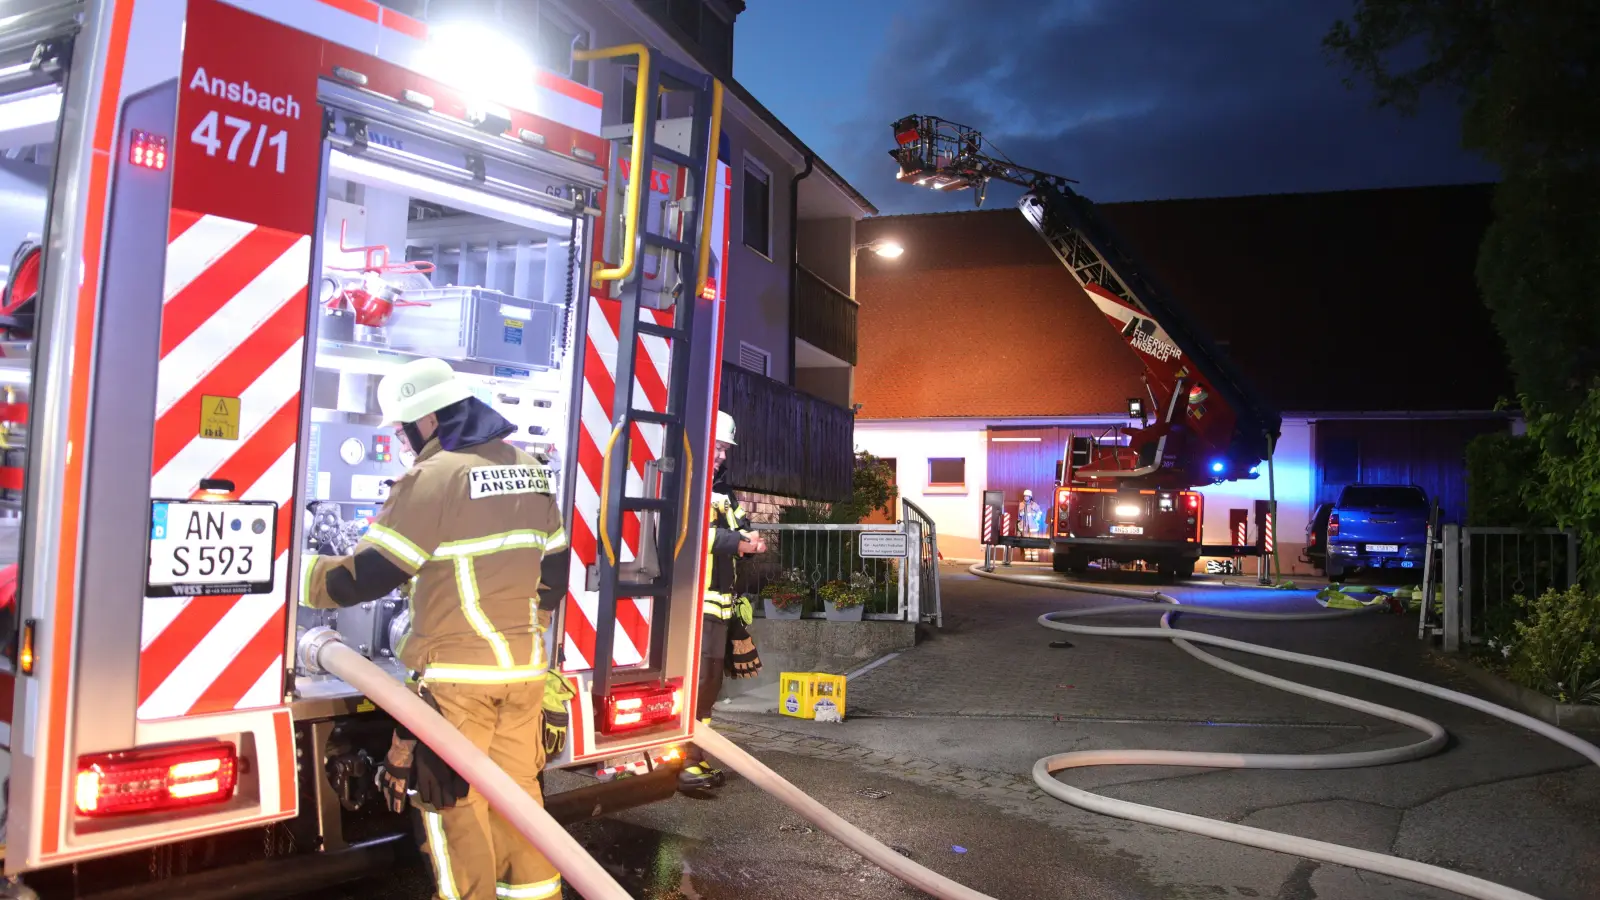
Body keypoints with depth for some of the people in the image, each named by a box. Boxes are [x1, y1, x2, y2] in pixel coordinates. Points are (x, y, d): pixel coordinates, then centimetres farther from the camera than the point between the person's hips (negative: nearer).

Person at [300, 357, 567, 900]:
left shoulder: (433, 477, -14)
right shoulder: (532, 473, 9)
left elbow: (367, 575, -14)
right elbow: (553, 571, 14)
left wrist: (296, 574, 0)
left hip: (458, 670, -7)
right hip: (525, 664, 7)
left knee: (453, 798, 7)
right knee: (518, 788, 16)